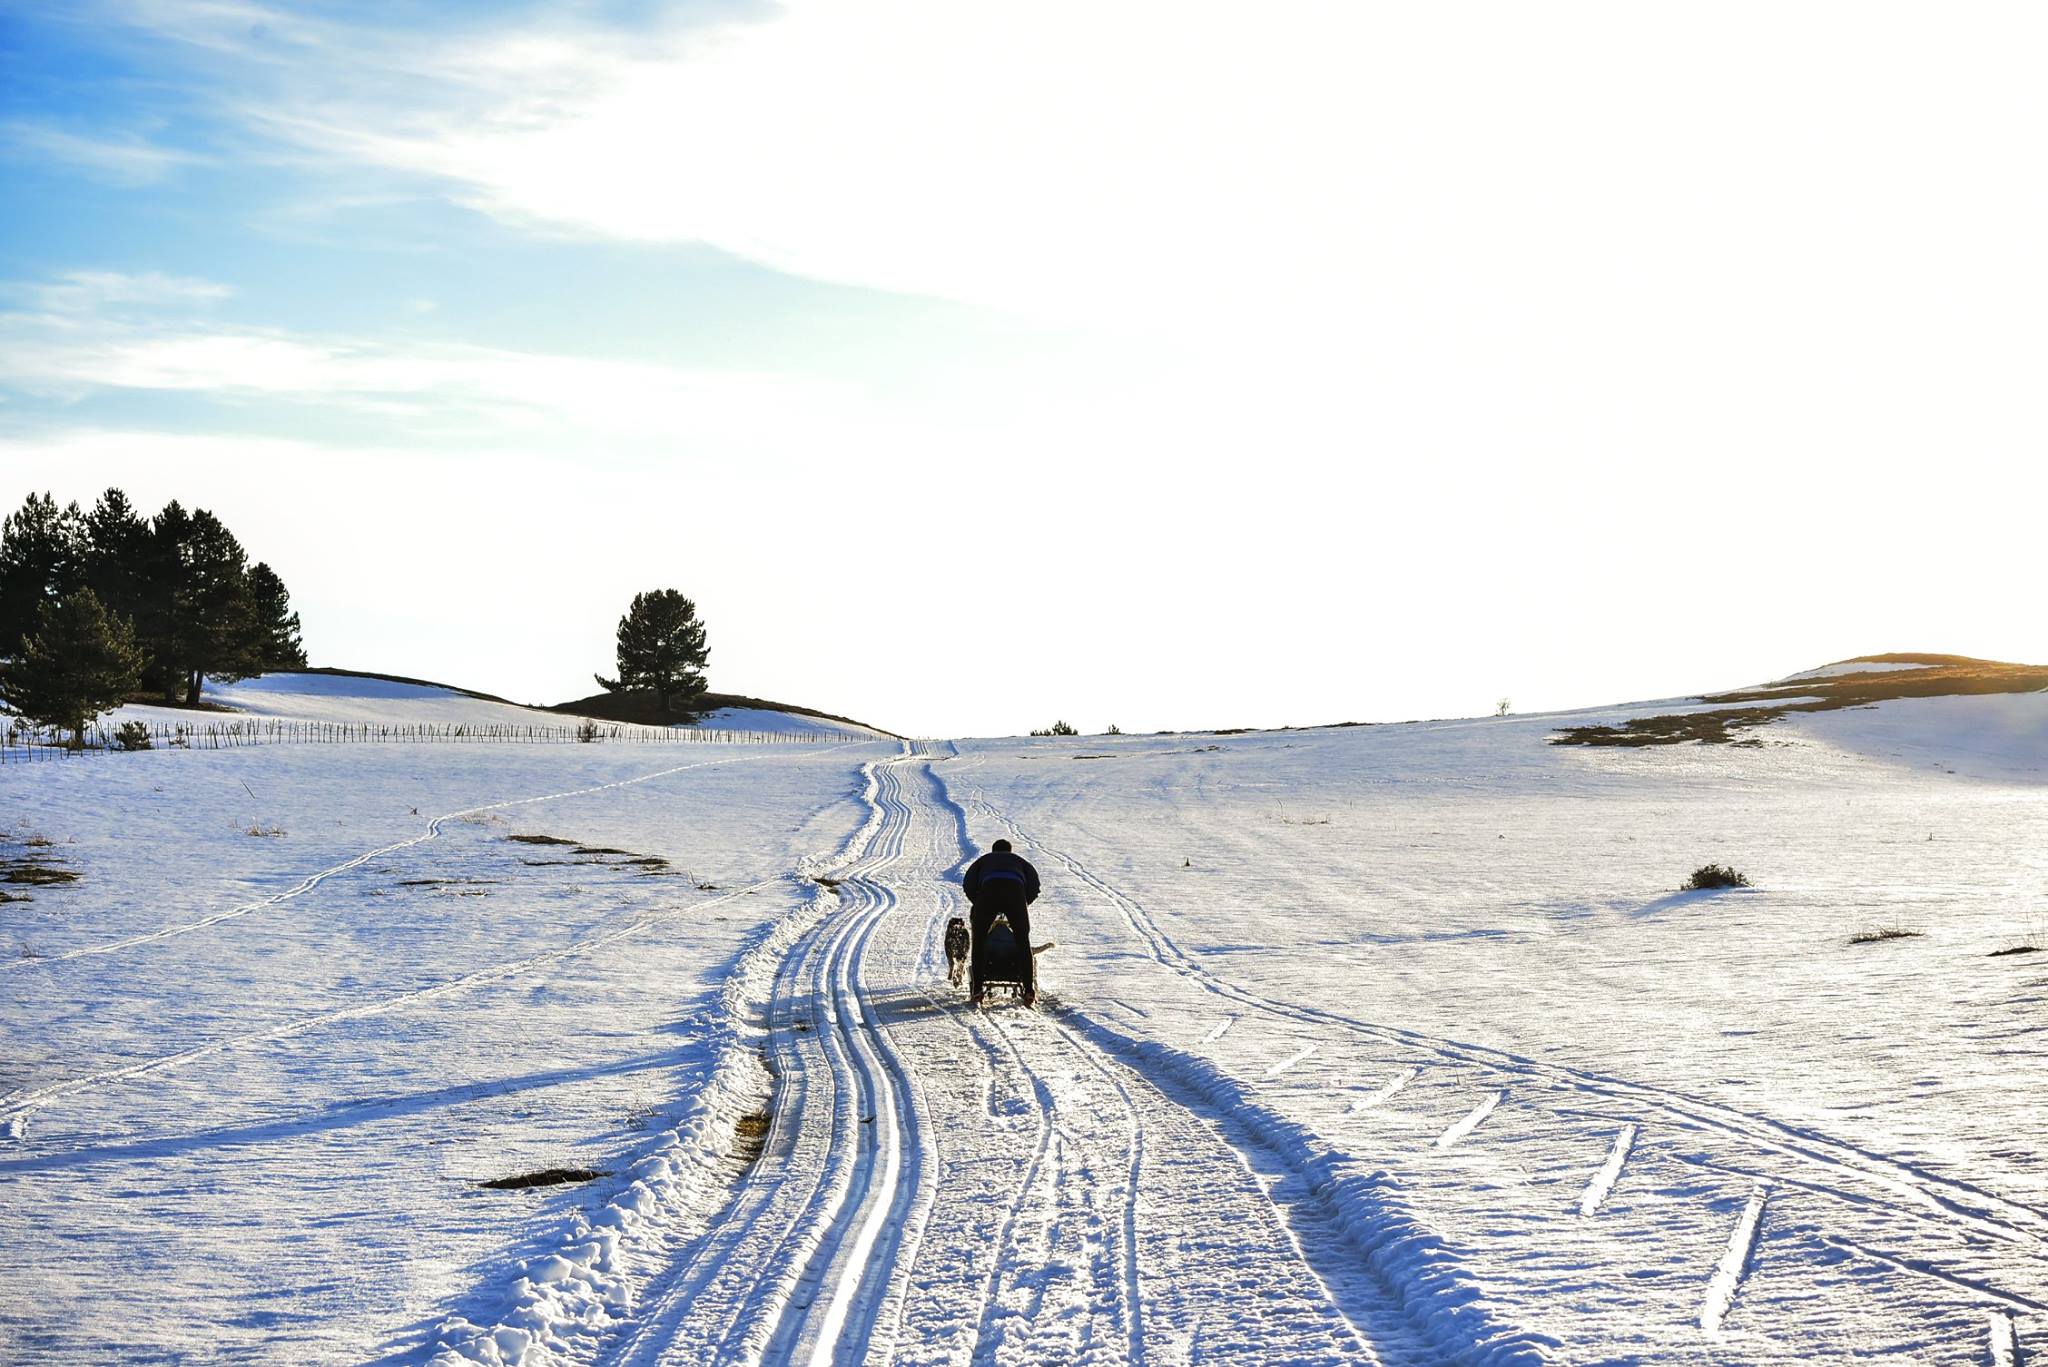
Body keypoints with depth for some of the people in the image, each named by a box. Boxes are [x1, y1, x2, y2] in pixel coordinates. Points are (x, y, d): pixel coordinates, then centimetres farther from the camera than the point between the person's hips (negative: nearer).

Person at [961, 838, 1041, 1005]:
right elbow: (1034, 883, 18)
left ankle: (977, 990, 1)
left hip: (989, 891, -1)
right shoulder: (1018, 860, 37)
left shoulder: (985, 859, 37)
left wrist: (978, 904, 30)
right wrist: (1024, 904, 28)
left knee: (979, 941, 12)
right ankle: (1029, 990, 4)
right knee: (1023, 940, 13)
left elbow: (968, 883, 20)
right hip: (1016, 890, 1)